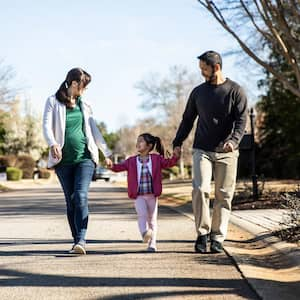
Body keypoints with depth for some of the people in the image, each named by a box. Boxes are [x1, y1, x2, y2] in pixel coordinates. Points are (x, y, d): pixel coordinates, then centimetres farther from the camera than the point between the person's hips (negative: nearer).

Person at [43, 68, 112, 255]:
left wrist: (107, 153, 21)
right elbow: (47, 126, -7)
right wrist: (53, 144, -27)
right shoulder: (54, 102, 4)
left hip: (85, 157, 1)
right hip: (63, 159, -1)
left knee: (80, 197, -17)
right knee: (71, 201, 3)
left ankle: (81, 241, -24)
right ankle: (77, 241, 11)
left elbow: (94, 130, 20)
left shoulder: (84, 105, 14)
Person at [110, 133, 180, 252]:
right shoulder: (131, 161, 5)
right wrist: (111, 165, -20)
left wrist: (175, 156, -19)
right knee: (142, 214, -24)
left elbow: (168, 163, 0)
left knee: (152, 219, 6)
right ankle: (145, 233, -40)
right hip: (139, 196, 0)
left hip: (152, 196, 0)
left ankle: (152, 244, 12)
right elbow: (119, 167, 0)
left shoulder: (156, 159, 4)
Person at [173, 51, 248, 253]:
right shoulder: (198, 92, 11)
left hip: (226, 152, -1)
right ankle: (202, 233, -4)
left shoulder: (235, 91, 1)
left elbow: (241, 119, -7)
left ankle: (217, 238, 7)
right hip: (202, 150, 2)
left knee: (223, 195, 0)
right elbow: (188, 120, 18)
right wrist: (178, 143, 10)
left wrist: (234, 140, -24)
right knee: (200, 189, -15)